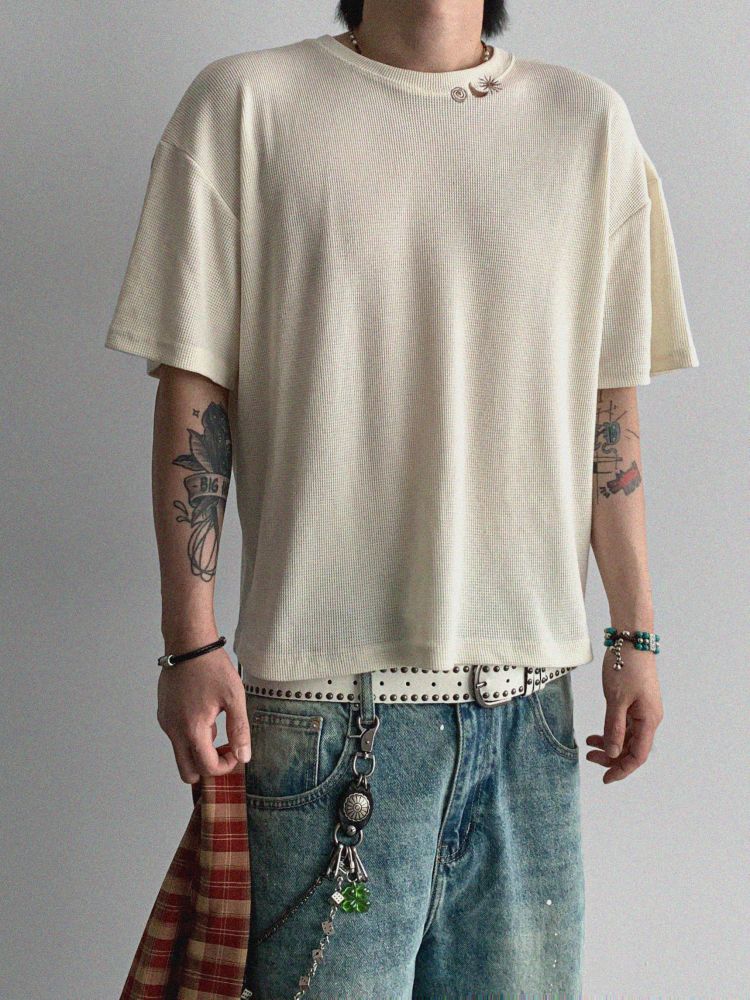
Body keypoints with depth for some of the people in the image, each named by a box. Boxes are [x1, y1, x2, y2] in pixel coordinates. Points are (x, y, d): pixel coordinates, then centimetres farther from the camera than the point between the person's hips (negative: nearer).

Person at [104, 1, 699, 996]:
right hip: (327, 688, -3)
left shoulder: (590, 123, 10)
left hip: (529, 688, 3)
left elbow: (608, 404, 11)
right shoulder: (245, 103, 1)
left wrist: (634, 631, 10)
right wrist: (192, 642, -5)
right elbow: (195, 390, -1)